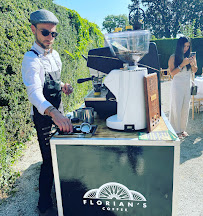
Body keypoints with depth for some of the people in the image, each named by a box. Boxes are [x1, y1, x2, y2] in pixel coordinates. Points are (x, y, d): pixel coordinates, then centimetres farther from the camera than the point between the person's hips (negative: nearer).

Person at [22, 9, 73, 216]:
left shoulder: (54, 54, 6)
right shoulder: (31, 59, -20)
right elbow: (34, 92, -36)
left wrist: (62, 86, -2)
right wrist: (54, 113, -53)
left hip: (58, 111, 8)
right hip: (43, 115, -8)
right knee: (49, 160, -1)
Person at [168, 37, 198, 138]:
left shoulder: (190, 56, 4)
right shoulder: (173, 57, -8)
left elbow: (195, 71, 6)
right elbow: (172, 73, -13)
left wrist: (192, 64, -14)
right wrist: (182, 64, -22)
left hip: (187, 85, 5)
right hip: (177, 85, -4)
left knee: (185, 108, 10)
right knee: (176, 108, 0)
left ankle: (183, 129, 24)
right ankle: (176, 131, 11)